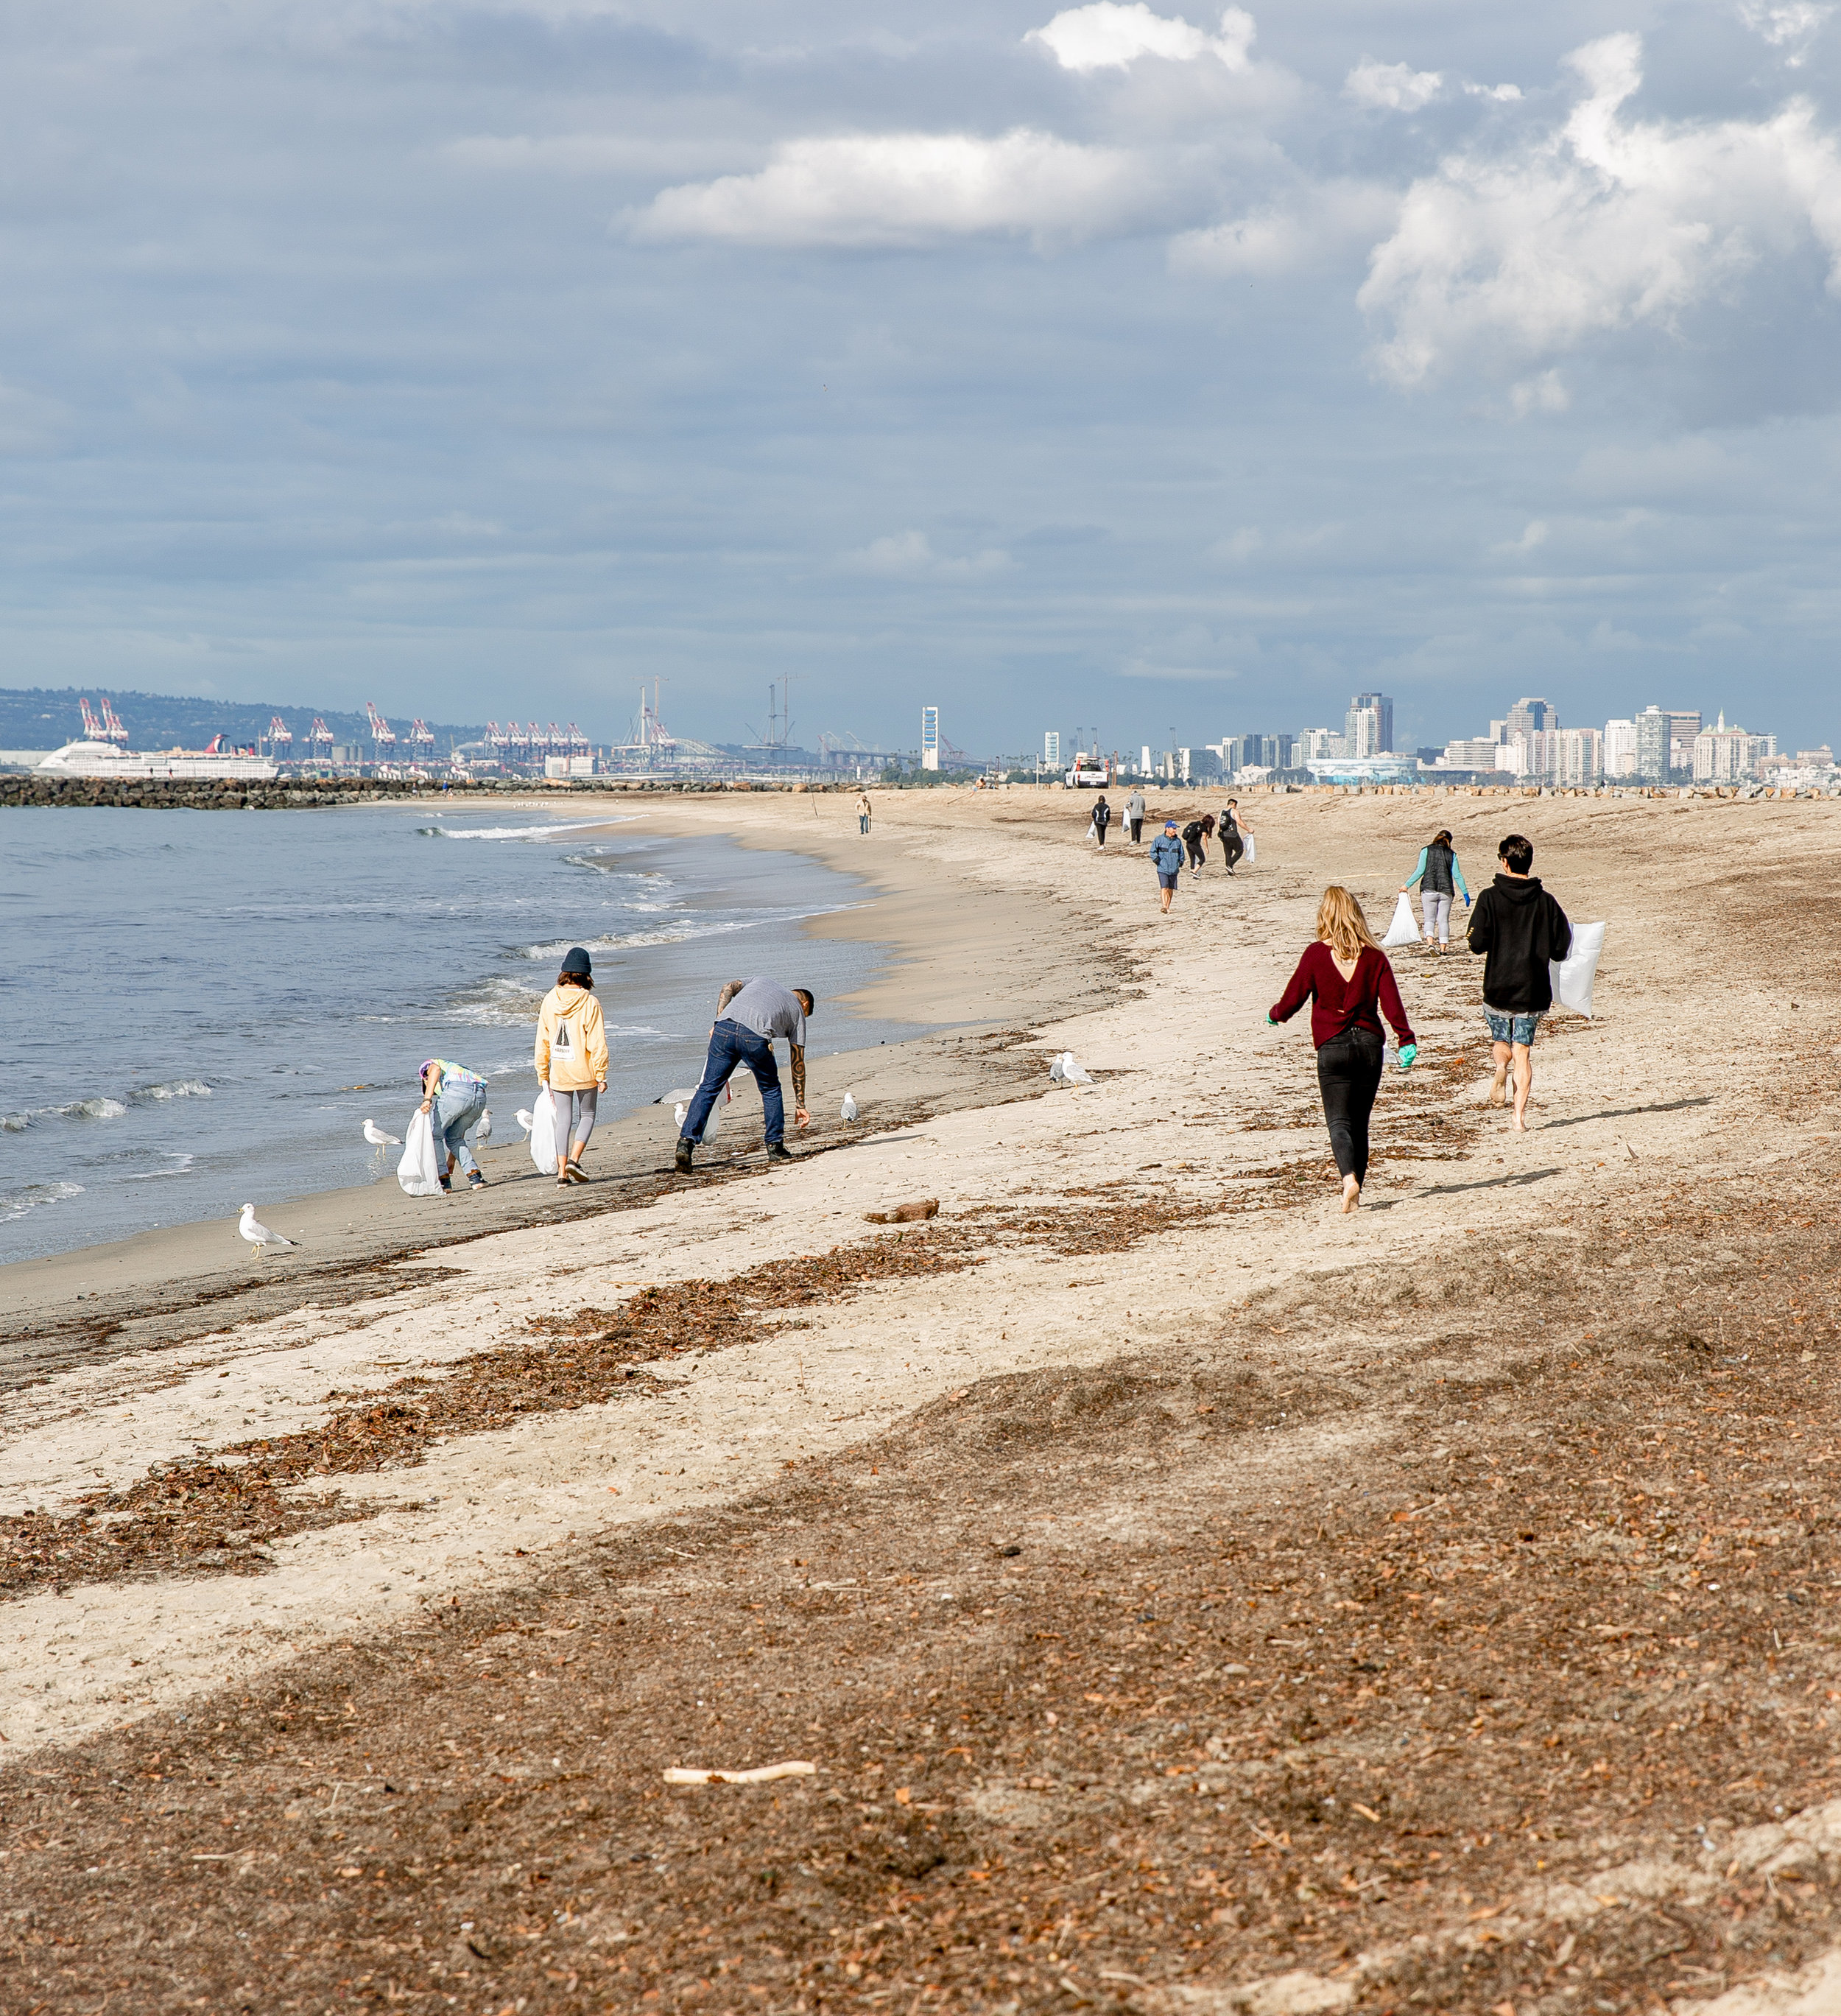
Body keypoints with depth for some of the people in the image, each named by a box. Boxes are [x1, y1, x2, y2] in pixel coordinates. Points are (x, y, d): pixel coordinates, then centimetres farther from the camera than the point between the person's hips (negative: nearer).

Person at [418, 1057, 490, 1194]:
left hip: (456, 1091, -6)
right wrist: (451, 1160, 47)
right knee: (454, 1137, 25)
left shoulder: (427, 1065, 31)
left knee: (434, 1135, 12)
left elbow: (435, 1069, -2)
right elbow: (459, 1133, 43)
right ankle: (475, 1177, 15)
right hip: (480, 1096, 6)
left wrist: (427, 1099, -12)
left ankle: (443, 1181, 7)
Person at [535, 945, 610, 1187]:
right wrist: (601, 1074, -6)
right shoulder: (589, 1003, -12)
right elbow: (597, 1043, -13)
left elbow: (542, 1041, 5)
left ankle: (562, 1173, 4)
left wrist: (542, 1072, 14)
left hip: (558, 1073, 3)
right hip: (584, 1072, -3)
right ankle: (574, 1159, -6)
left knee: (564, 1119, 10)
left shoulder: (550, 1001, -1)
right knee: (587, 1116, 14)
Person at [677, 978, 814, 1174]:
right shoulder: (797, 1010, 30)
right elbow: (798, 1063, 29)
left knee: (708, 1088, 6)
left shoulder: (762, 981, 39)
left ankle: (686, 1141, -6)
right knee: (771, 1090, 20)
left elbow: (728, 988, 20)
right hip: (755, 1037, -2)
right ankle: (775, 1147, 22)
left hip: (725, 1028, 2)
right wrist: (800, 1105, 32)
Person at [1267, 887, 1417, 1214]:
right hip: (1370, 1044, 3)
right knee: (1360, 1123, 13)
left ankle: (1349, 1178, -27)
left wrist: (1275, 1016, 19)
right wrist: (1407, 1041, -6)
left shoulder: (1316, 954, -7)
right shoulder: (1373, 956, -1)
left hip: (1332, 1046, -3)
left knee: (1339, 1121, -2)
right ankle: (1356, 1193, 15)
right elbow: (1392, 1003, -7)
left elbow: (1293, 998, -1)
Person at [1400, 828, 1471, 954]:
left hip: (1429, 890, -1)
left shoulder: (1426, 851, 1)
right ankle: (1442, 950, 1)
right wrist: (1465, 892, 7)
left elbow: (1420, 871, -4)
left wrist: (1406, 885, 2)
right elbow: (1457, 875, 2)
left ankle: (1430, 944, -20)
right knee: (1444, 921, 6)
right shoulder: (1451, 855, 5)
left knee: (1429, 920, 3)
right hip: (1446, 891, 1)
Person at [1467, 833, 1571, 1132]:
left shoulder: (1489, 898, -7)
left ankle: (1500, 1066, -8)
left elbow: (1478, 944, -12)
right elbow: (1560, 949, 0)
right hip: (1533, 990, 2)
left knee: (1501, 1042, 22)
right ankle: (1520, 1116, -3)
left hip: (1497, 987, -1)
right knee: (1523, 1053, 5)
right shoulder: (1546, 901, -1)